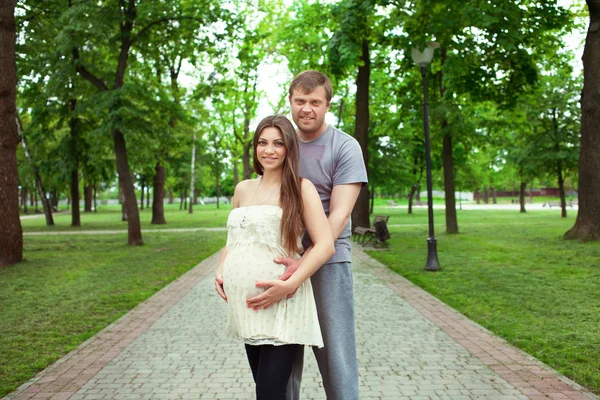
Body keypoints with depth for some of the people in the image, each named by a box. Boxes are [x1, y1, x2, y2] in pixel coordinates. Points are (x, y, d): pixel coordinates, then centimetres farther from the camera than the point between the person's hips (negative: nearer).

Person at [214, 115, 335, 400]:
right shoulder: (243, 189, 13)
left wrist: (290, 285, -19)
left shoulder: (301, 188, -3)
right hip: (246, 304, 5)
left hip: (281, 305, -5)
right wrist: (221, 271, 6)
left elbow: (325, 245, -9)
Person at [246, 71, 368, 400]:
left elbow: (339, 214, -12)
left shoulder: (345, 147, -2)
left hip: (327, 262, -4)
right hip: (282, 262, 4)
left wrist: (304, 264, -25)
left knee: (336, 357, -3)